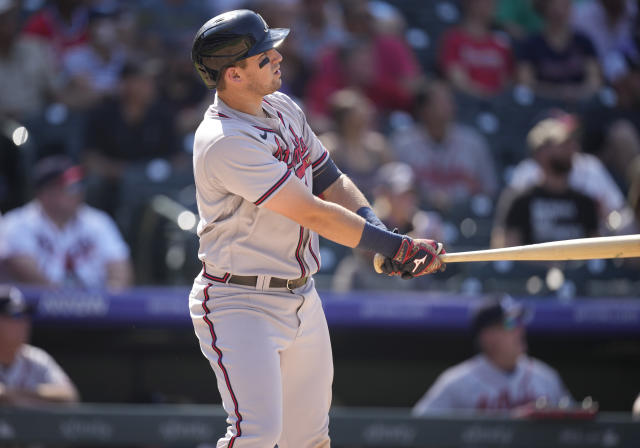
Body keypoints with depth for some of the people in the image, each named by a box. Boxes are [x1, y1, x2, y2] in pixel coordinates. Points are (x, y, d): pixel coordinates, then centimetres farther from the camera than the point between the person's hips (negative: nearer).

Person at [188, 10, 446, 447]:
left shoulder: (283, 108, 6)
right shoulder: (225, 143, -24)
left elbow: (329, 181, 13)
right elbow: (315, 215, -24)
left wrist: (382, 234, -5)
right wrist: (400, 247, -20)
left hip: (301, 296, 9)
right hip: (240, 304, -9)